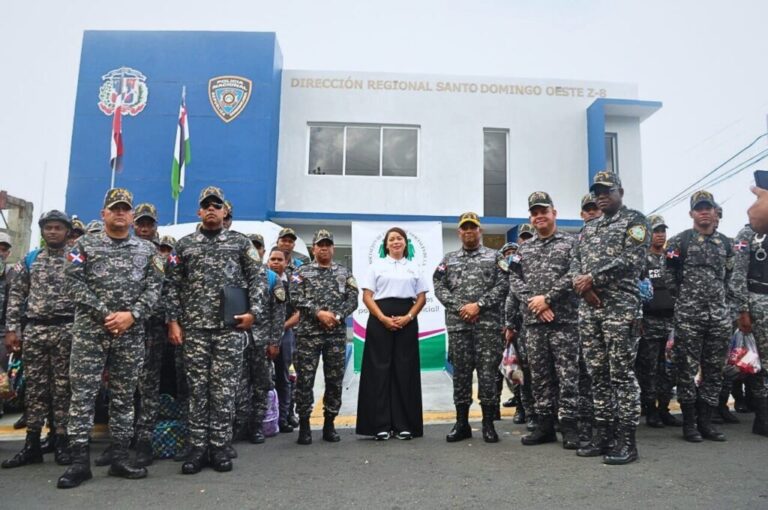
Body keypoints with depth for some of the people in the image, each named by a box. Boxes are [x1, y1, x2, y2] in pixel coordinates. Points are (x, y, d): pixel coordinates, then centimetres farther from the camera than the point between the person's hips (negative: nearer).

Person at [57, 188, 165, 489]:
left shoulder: (147, 250, 10)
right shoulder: (85, 245, 6)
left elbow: (154, 287, 2)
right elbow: (74, 283, -4)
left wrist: (132, 315, -13)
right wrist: (105, 314, -14)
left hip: (131, 333, 2)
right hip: (90, 330, -1)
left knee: (124, 396, 7)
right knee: (82, 394, -2)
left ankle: (120, 458, 15)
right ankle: (80, 461, 6)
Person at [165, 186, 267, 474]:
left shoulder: (241, 242, 8)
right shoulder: (184, 245, 12)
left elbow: (258, 278, 4)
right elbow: (173, 286, 10)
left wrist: (254, 312, -8)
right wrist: (173, 321, 2)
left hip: (231, 326, -1)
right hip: (194, 326, 1)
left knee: (224, 388, 2)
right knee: (197, 388, 5)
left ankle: (220, 447, 11)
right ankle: (198, 447, 14)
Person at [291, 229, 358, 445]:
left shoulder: (344, 272, 12)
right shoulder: (302, 272, 6)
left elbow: (353, 299, 3)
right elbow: (296, 298, -6)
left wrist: (337, 316, -12)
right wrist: (318, 313, -16)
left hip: (337, 333, 2)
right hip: (308, 333, -2)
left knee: (335, 380, 5)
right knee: (305, 379, -1)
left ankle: (329, 424, 18)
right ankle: (304, 425, 12)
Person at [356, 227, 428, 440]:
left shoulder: (414, 268, 14)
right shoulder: (376, 266, 9)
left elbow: (422, 298, 9)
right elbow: (367, 296, 1)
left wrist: (408, 317, -8)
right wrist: (383, 318, -12)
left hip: (407, 321, 2)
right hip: (380, 320, -1)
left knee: (405, 370, 2)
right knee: (380, 369, -2)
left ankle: (404, 424, 9)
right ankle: (381, 425, 4)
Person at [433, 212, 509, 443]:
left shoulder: (494, 257, 8)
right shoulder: (448, 259, 14)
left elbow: (503, 286, -3)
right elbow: (439, 287, 5)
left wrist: (478, 305, -13)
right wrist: (460, 308, -8)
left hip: (487, 323, -2)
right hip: (457, 324, 2)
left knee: (487, 372, -1)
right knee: (460, 373, 6)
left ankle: (488, 424, 10)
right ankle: (461, 423, 15)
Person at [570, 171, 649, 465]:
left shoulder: (635, 221, 2)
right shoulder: (589, 228, 21)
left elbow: (630, 259, -12)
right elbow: (575, 261, 13)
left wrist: (593, 279, -14)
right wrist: (580, 283, -8)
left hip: (620, 308, -6)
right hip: (588, 309, 6)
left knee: (622, 374, -4)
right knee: (597, 374, 9)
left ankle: (627, 441, 4)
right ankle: (602, 435, 18)